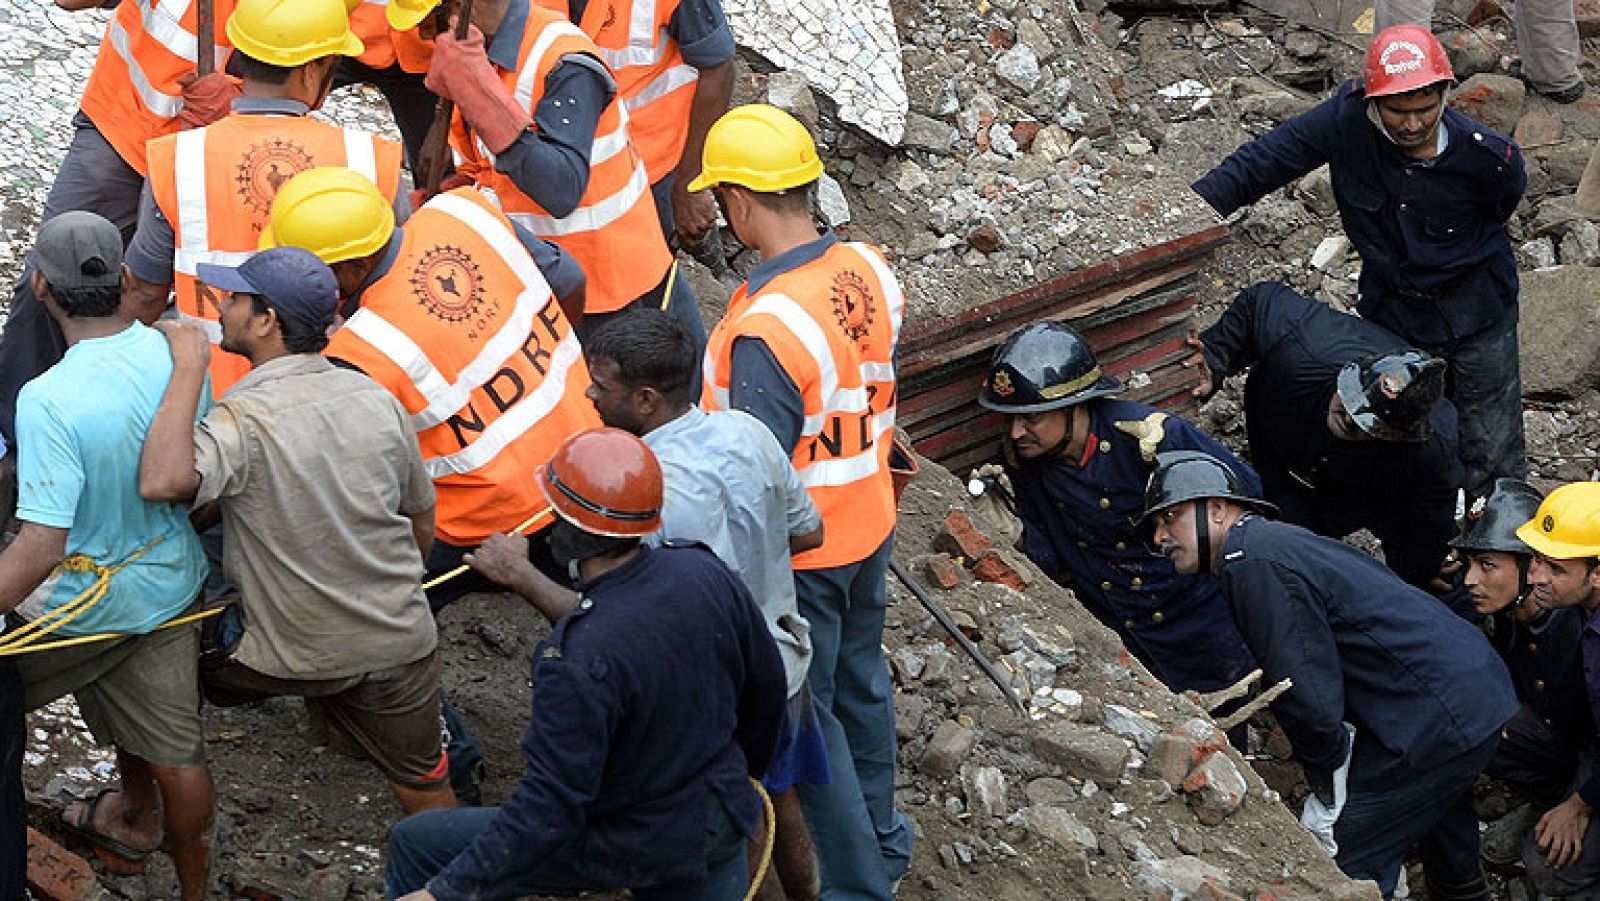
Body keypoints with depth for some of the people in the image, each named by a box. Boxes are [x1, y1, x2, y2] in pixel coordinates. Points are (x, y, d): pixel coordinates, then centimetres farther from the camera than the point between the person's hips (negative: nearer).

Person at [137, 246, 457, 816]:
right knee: (425, 789, 18)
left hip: (296, 656, -4)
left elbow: (162, 481, -42)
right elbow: (422, 523, 9)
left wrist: (189, 366, -30)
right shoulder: (378, 400, -3)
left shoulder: (245, 420, -23)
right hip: (401, 642, 4)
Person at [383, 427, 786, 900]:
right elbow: (767, 684, 3)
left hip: (633, 850, -6)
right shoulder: (706, 573, -13)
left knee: (414, 844, 5)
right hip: (720, 825, 6)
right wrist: (744, 769, 23)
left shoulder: (578, 660, -32)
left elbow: (551, 804, -29)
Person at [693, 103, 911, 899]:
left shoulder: (762, 331, -34)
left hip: (798, 555, -8)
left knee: (804, 716, 11)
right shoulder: (870, 271, -10)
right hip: (869, 525, 8)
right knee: (859, 680, 26)